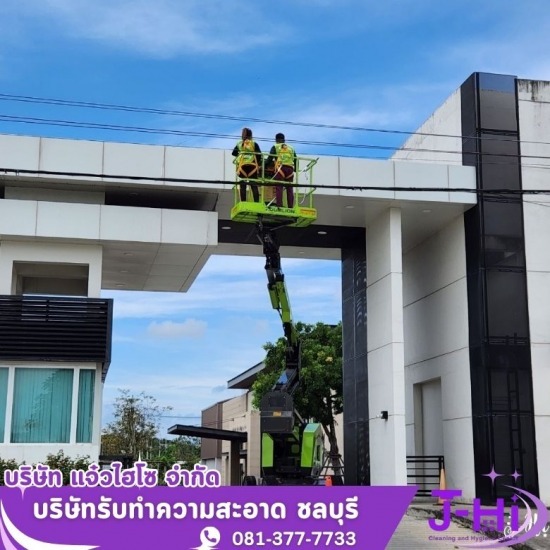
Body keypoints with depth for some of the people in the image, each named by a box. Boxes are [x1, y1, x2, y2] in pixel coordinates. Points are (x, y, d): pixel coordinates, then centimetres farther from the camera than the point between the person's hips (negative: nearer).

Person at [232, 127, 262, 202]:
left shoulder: (239, 144, 9)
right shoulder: (254, 144, 5)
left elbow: (234, 153, 8)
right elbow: (259, 155, -2)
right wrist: (258, 164, 11)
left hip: (242, 166, 1)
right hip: (252, 166, -1)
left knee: (243, 186, 3)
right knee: (254, 186, 2)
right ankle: (256, 203, -5)